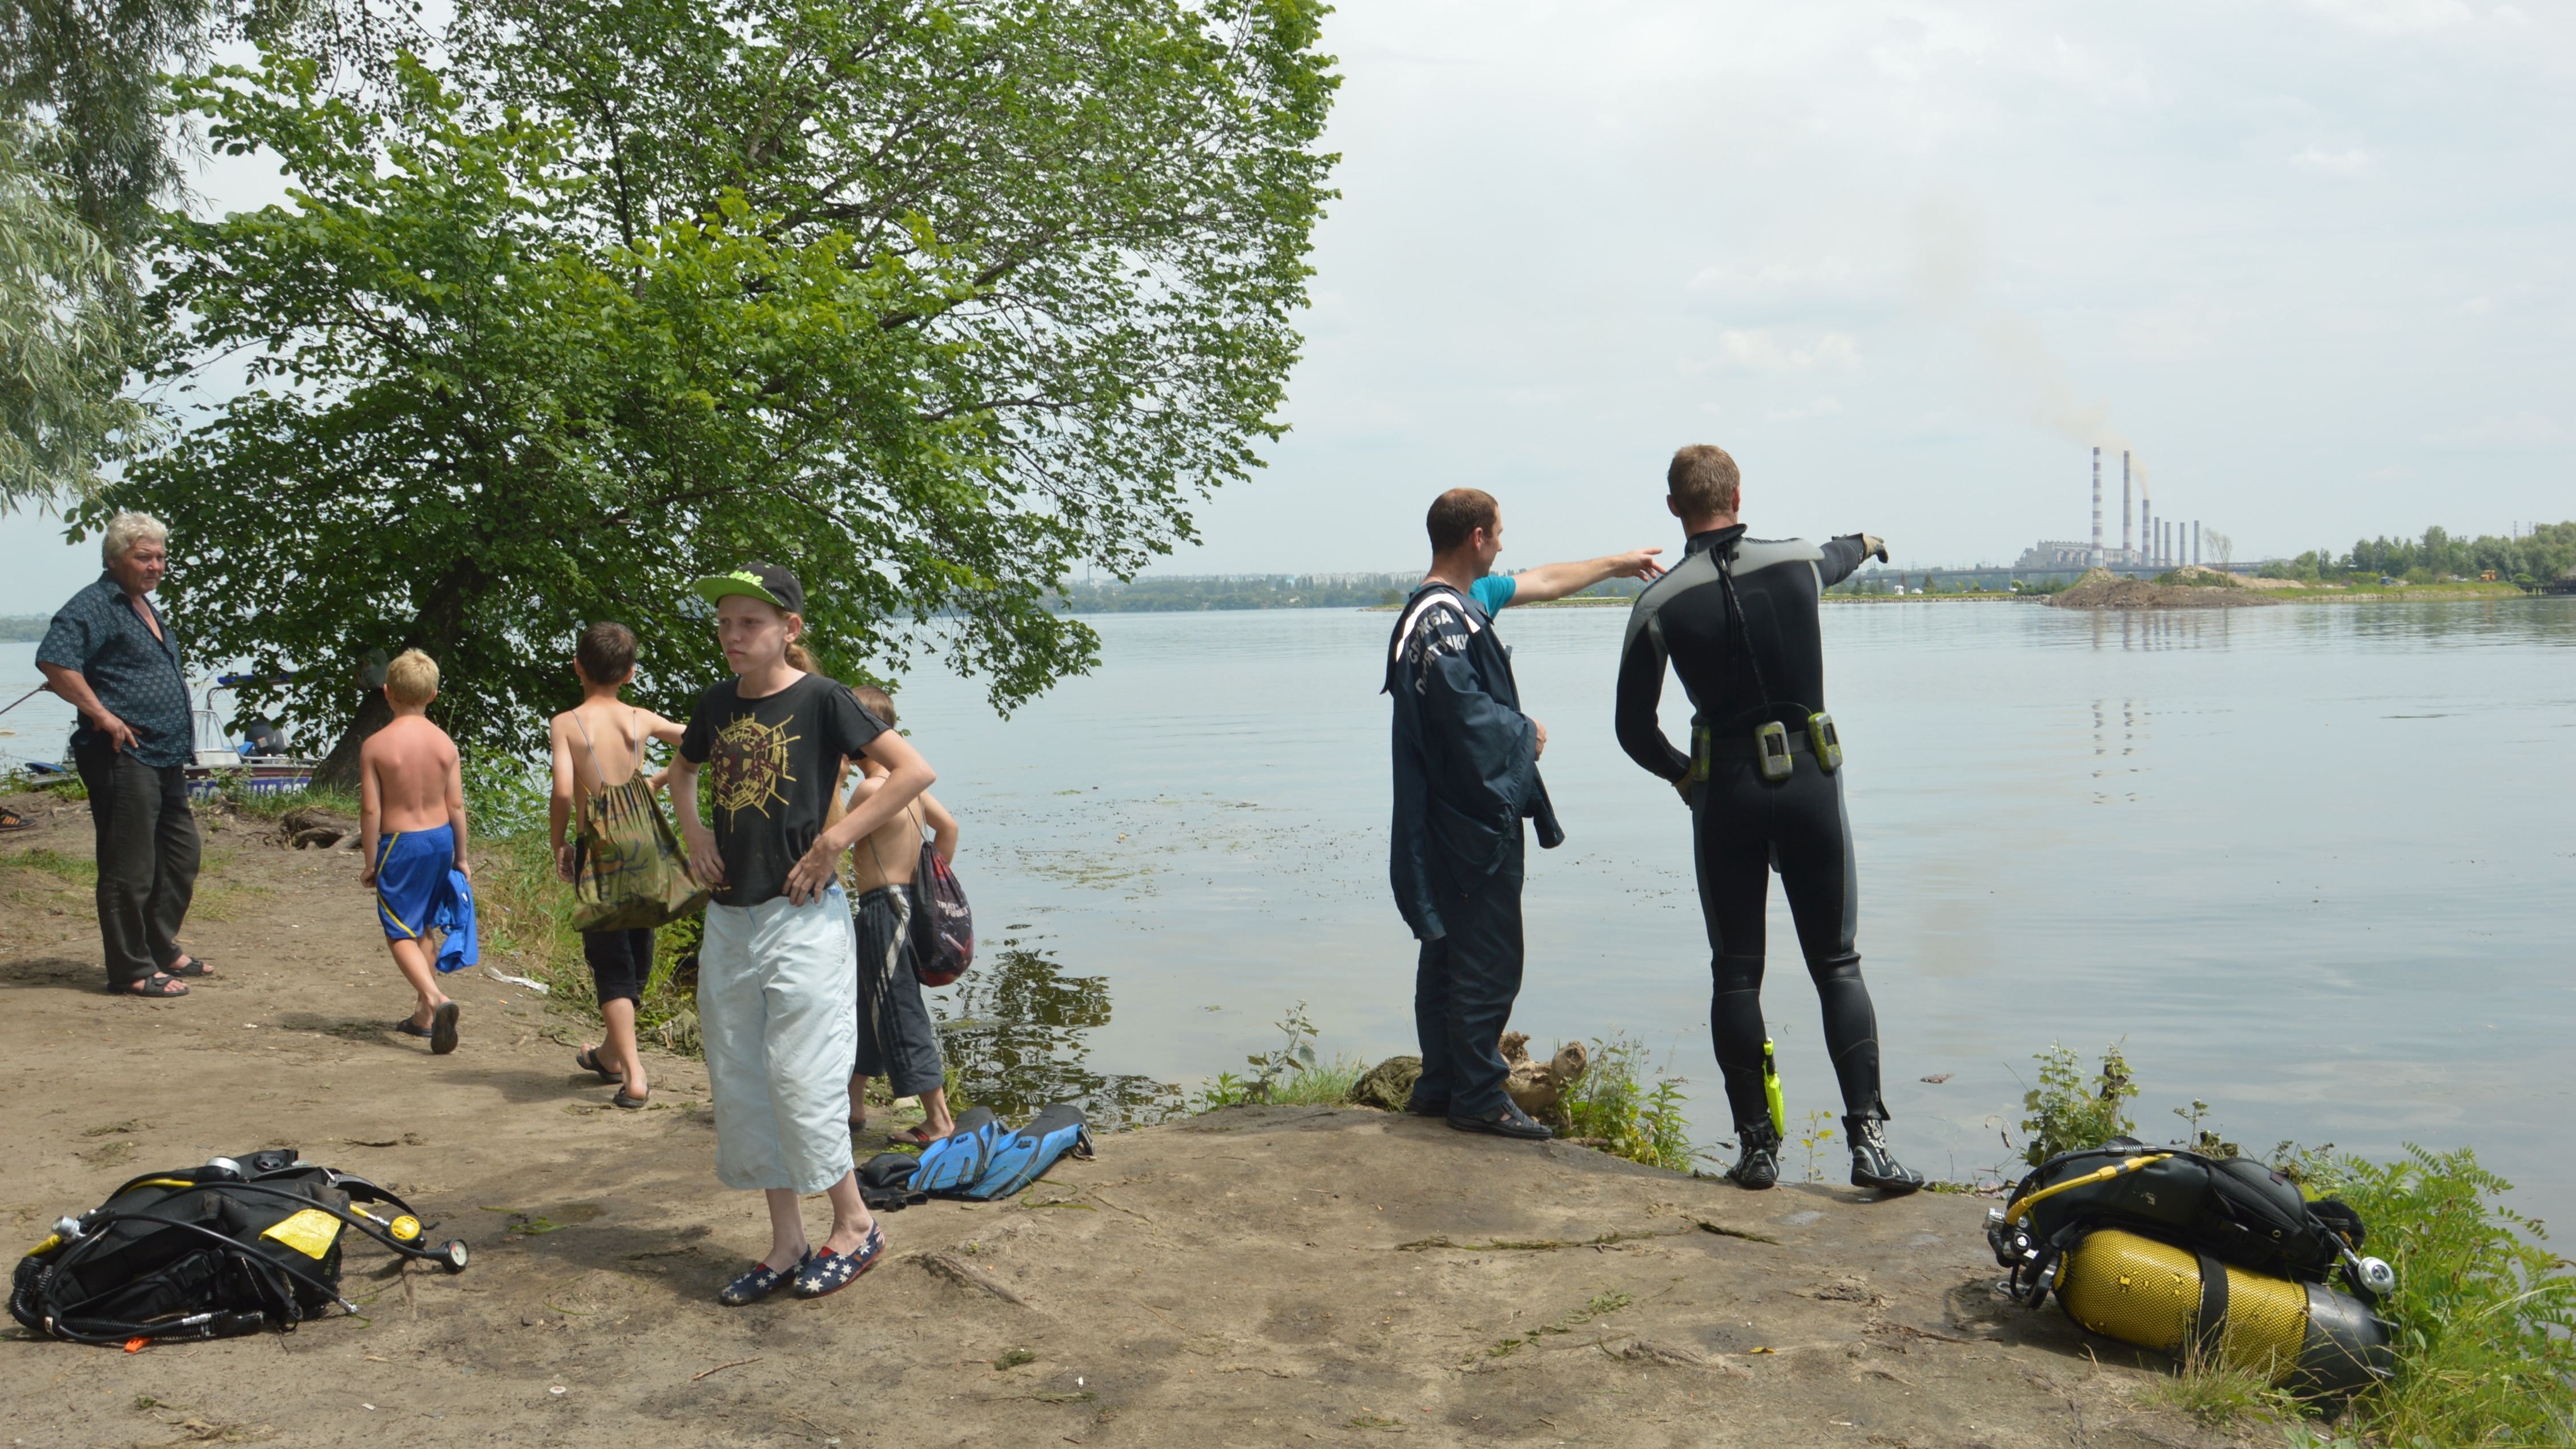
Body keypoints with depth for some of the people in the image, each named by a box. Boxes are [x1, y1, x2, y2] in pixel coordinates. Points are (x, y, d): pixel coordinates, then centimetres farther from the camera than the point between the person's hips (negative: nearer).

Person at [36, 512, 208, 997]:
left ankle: (162, 950, 30)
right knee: (130, 867, -4)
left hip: (165, 758, 10)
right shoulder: (94, 605, -9)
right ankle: (132, 971, 3)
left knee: (181, 856, 17)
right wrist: (103, 716, -22)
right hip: (123, 755, -10)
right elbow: (54, 661, -23)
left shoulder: (146, 608, 20)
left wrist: (182, 738, 20)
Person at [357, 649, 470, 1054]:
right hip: (440, 838, 5)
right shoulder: (445, 743, -2)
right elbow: (456, 806, 1)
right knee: (422, 928, 18)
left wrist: (371, 862, -1)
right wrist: (460, 857, 11)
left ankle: (435, 999, -23)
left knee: (400, 933, 1)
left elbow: (371, 810, -12)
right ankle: (423, 1016, 23)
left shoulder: (375, 746, -12)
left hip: (400, 843, -4)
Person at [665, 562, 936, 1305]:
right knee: (739, 1084, 10)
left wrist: (834, 839, -16)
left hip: (802, 917, -7)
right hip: (729, 918, 7)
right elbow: (683, 771, 30)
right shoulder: (718, 705, 9)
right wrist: (694, 833, 12)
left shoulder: (820, 700, -9)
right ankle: (786, 1243, 21)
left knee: (801, 1078, -6)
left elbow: (914, 771, -15)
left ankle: (855, 1224, 15)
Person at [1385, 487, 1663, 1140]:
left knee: (1449, 952, 15)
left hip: (1455, 818, 11)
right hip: (1476, 816, -11)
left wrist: (1617, 564, 38)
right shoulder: (1443, 620, -18)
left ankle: (1440, 1086, 23)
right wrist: (1528, 734, -6)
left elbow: (1544, 581, 28)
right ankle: (1478, 1098, 2)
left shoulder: (1469, 599, 14)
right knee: (1489, 962, -5)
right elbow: (1470, 715, -24)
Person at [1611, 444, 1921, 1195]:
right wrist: (1865, 543, 52)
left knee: (1735, 972, 8)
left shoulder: (1658, 604, -6)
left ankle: (1757, 1146, 10)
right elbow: (1838, 556, 28)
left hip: (1726, 791, -1)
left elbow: (1635, 731, -1)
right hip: (1809, 781, 1)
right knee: (1836, 964, 7)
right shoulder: (1797, 562, 0)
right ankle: (1868, 1138, -1)